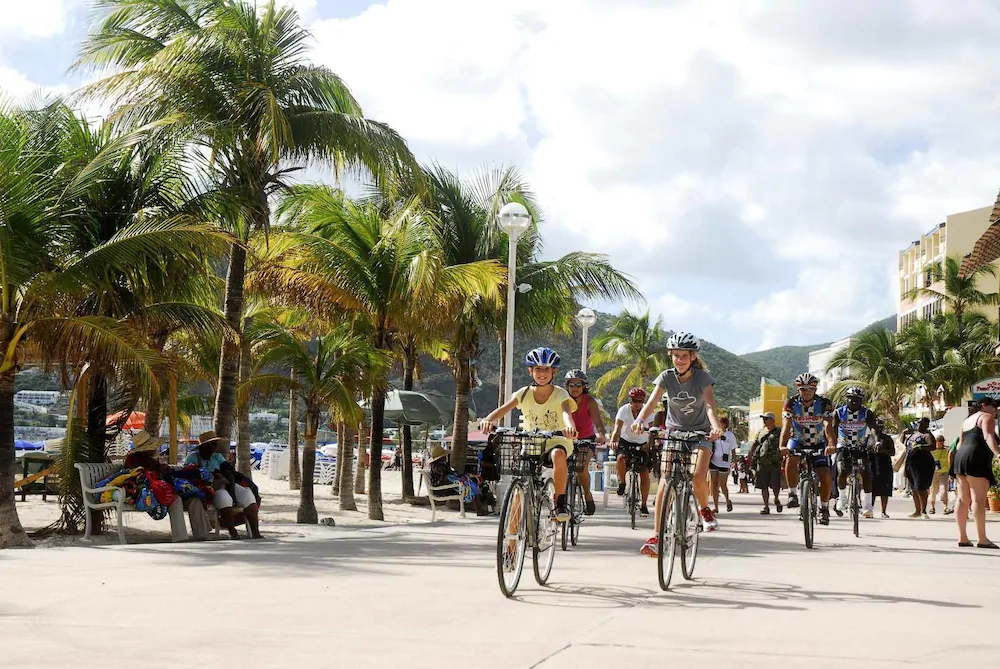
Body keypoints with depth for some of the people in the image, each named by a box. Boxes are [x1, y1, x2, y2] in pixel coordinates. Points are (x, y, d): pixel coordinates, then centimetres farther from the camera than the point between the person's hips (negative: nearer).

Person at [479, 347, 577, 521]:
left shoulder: (560, 394, -10)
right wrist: (488, 420, -42)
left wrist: (570, 426, -56)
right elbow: (505, 408, -20)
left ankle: (560, 502, -23)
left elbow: (566, 411, -31)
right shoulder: (524, 393, -3)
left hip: (556, 442, -3)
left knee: (558, 455, -38)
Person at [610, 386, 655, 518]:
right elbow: (617, 428, -28)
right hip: (625, 442, -1)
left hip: (642, 444, 1)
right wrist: (613, 441, -47)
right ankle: (622, 482, -5)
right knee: (621, 458, -32)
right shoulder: (623, 410, -17)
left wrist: (650, 443, -42)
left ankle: (644, 505, 2)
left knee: (644, 473, -9)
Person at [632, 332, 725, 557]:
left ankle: (705, 509, 12)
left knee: (698, 477, -24)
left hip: (700, 433, -2)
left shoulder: (703, 377, -15)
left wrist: (716, 426, -50)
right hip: (674, 432, 2)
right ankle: (657, 538, -17)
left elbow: (710, 405, -29)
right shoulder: (666, 377, -10)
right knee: (665, 481, -15)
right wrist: (639, 420, -45)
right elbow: (652, 401, -24)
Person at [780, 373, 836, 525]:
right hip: (798, 442, 0)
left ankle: (824, 508, 11)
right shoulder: (791, 403, -19)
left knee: (825, 477, -11)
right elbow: (786, 426, -30)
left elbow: (828, 426, -33)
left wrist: (831, 444, -53)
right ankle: (792, 494, -17)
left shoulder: (824, 403, -20)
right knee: (791, 461, -33)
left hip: (818, 444, 0)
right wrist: (783, 445, -49)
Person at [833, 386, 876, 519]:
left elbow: (873, 429, -24)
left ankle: (867, 505, -13)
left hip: (861, 448, 0)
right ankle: (842, 498, 6)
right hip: (844, 448, 0)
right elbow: (833, 430, -21)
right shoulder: (839, 413, -10)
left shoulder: (867, 413, -11)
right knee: (842, 472, -21)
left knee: (866, 472, -18)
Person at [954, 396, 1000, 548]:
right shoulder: (987, 417, 0)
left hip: (961, 457, 9)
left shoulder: (967, 420, 27)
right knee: (979, 500, -12)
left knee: (963, 500, 7)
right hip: (976, 458, -9)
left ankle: (962, 537, 7)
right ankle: (982, 539, -16)